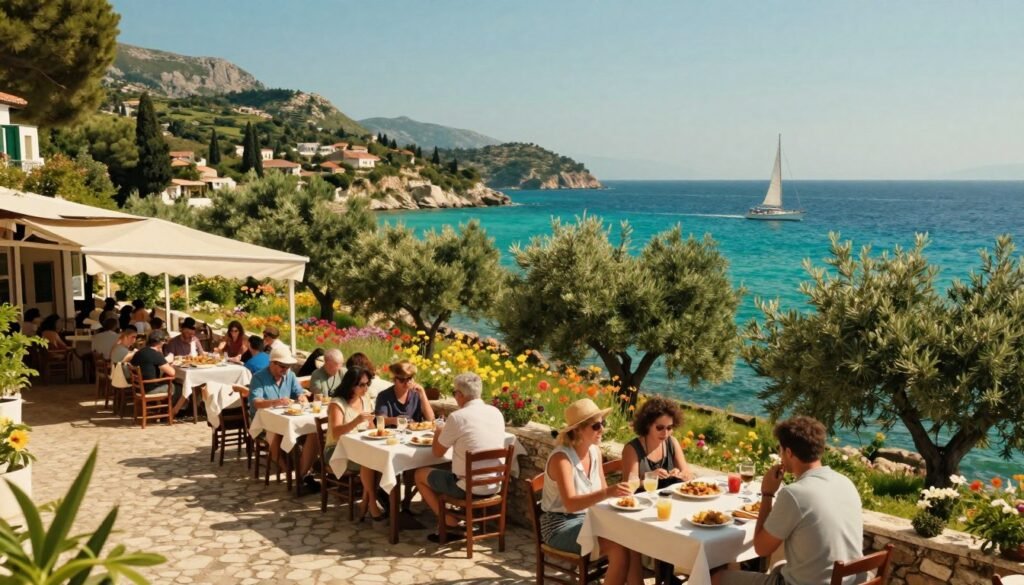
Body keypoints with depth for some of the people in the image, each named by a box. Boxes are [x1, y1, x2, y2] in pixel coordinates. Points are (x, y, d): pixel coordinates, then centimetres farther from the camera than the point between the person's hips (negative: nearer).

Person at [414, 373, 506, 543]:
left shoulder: (458, 417, -16)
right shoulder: (496, 413, 2)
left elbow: (437, 452, -4)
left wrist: (438, 432, 15)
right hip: (494, 485, 7)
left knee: (420, 475, 16)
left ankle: (451, 525, 12)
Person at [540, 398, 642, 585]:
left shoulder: (595, 450, 1)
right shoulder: (561, 458, -21)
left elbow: (602, 491, 8)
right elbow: (570, 504, -32)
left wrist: (616, 495, -15)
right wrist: (606, 493, -45)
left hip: (589, 518, 7)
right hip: (561, 524, -7)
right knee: (619, 549, -25)